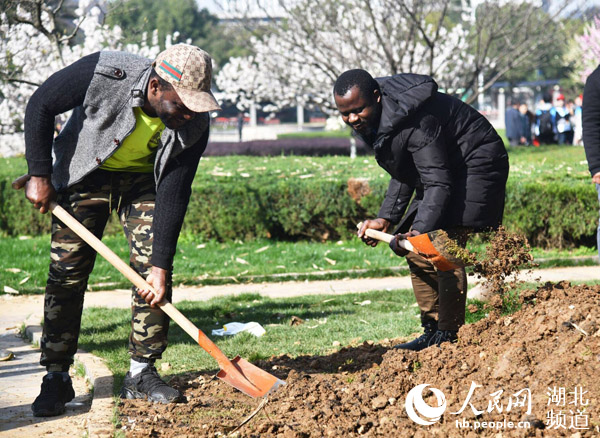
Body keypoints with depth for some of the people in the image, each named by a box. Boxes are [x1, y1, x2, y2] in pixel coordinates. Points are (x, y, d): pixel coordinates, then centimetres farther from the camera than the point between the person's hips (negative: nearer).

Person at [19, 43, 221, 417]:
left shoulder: (194, 125, -27)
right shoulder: (104, 74, -35)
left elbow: (174, 196, -21)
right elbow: (41, 105, -20)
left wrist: (161, 264, -24)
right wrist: (40, 175, -19)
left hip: (144, 179, 2)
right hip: (85, 173, -2)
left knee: (153, 268, -10)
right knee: (67, 271, -6)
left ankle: (142, 374, 1)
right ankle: (56, 379, 3)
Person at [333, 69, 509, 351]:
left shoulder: (414, 121, -33)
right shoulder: (371, 121, -3)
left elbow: (438, 183, -37)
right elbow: (404, 174, 10)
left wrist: (420, 230, -49)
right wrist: (386, 218, 1)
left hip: (475, 165, -10)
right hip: (442, 169, 10)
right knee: (415, 249, 7)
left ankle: (449, 336, -16)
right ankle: (432, 332, 14)